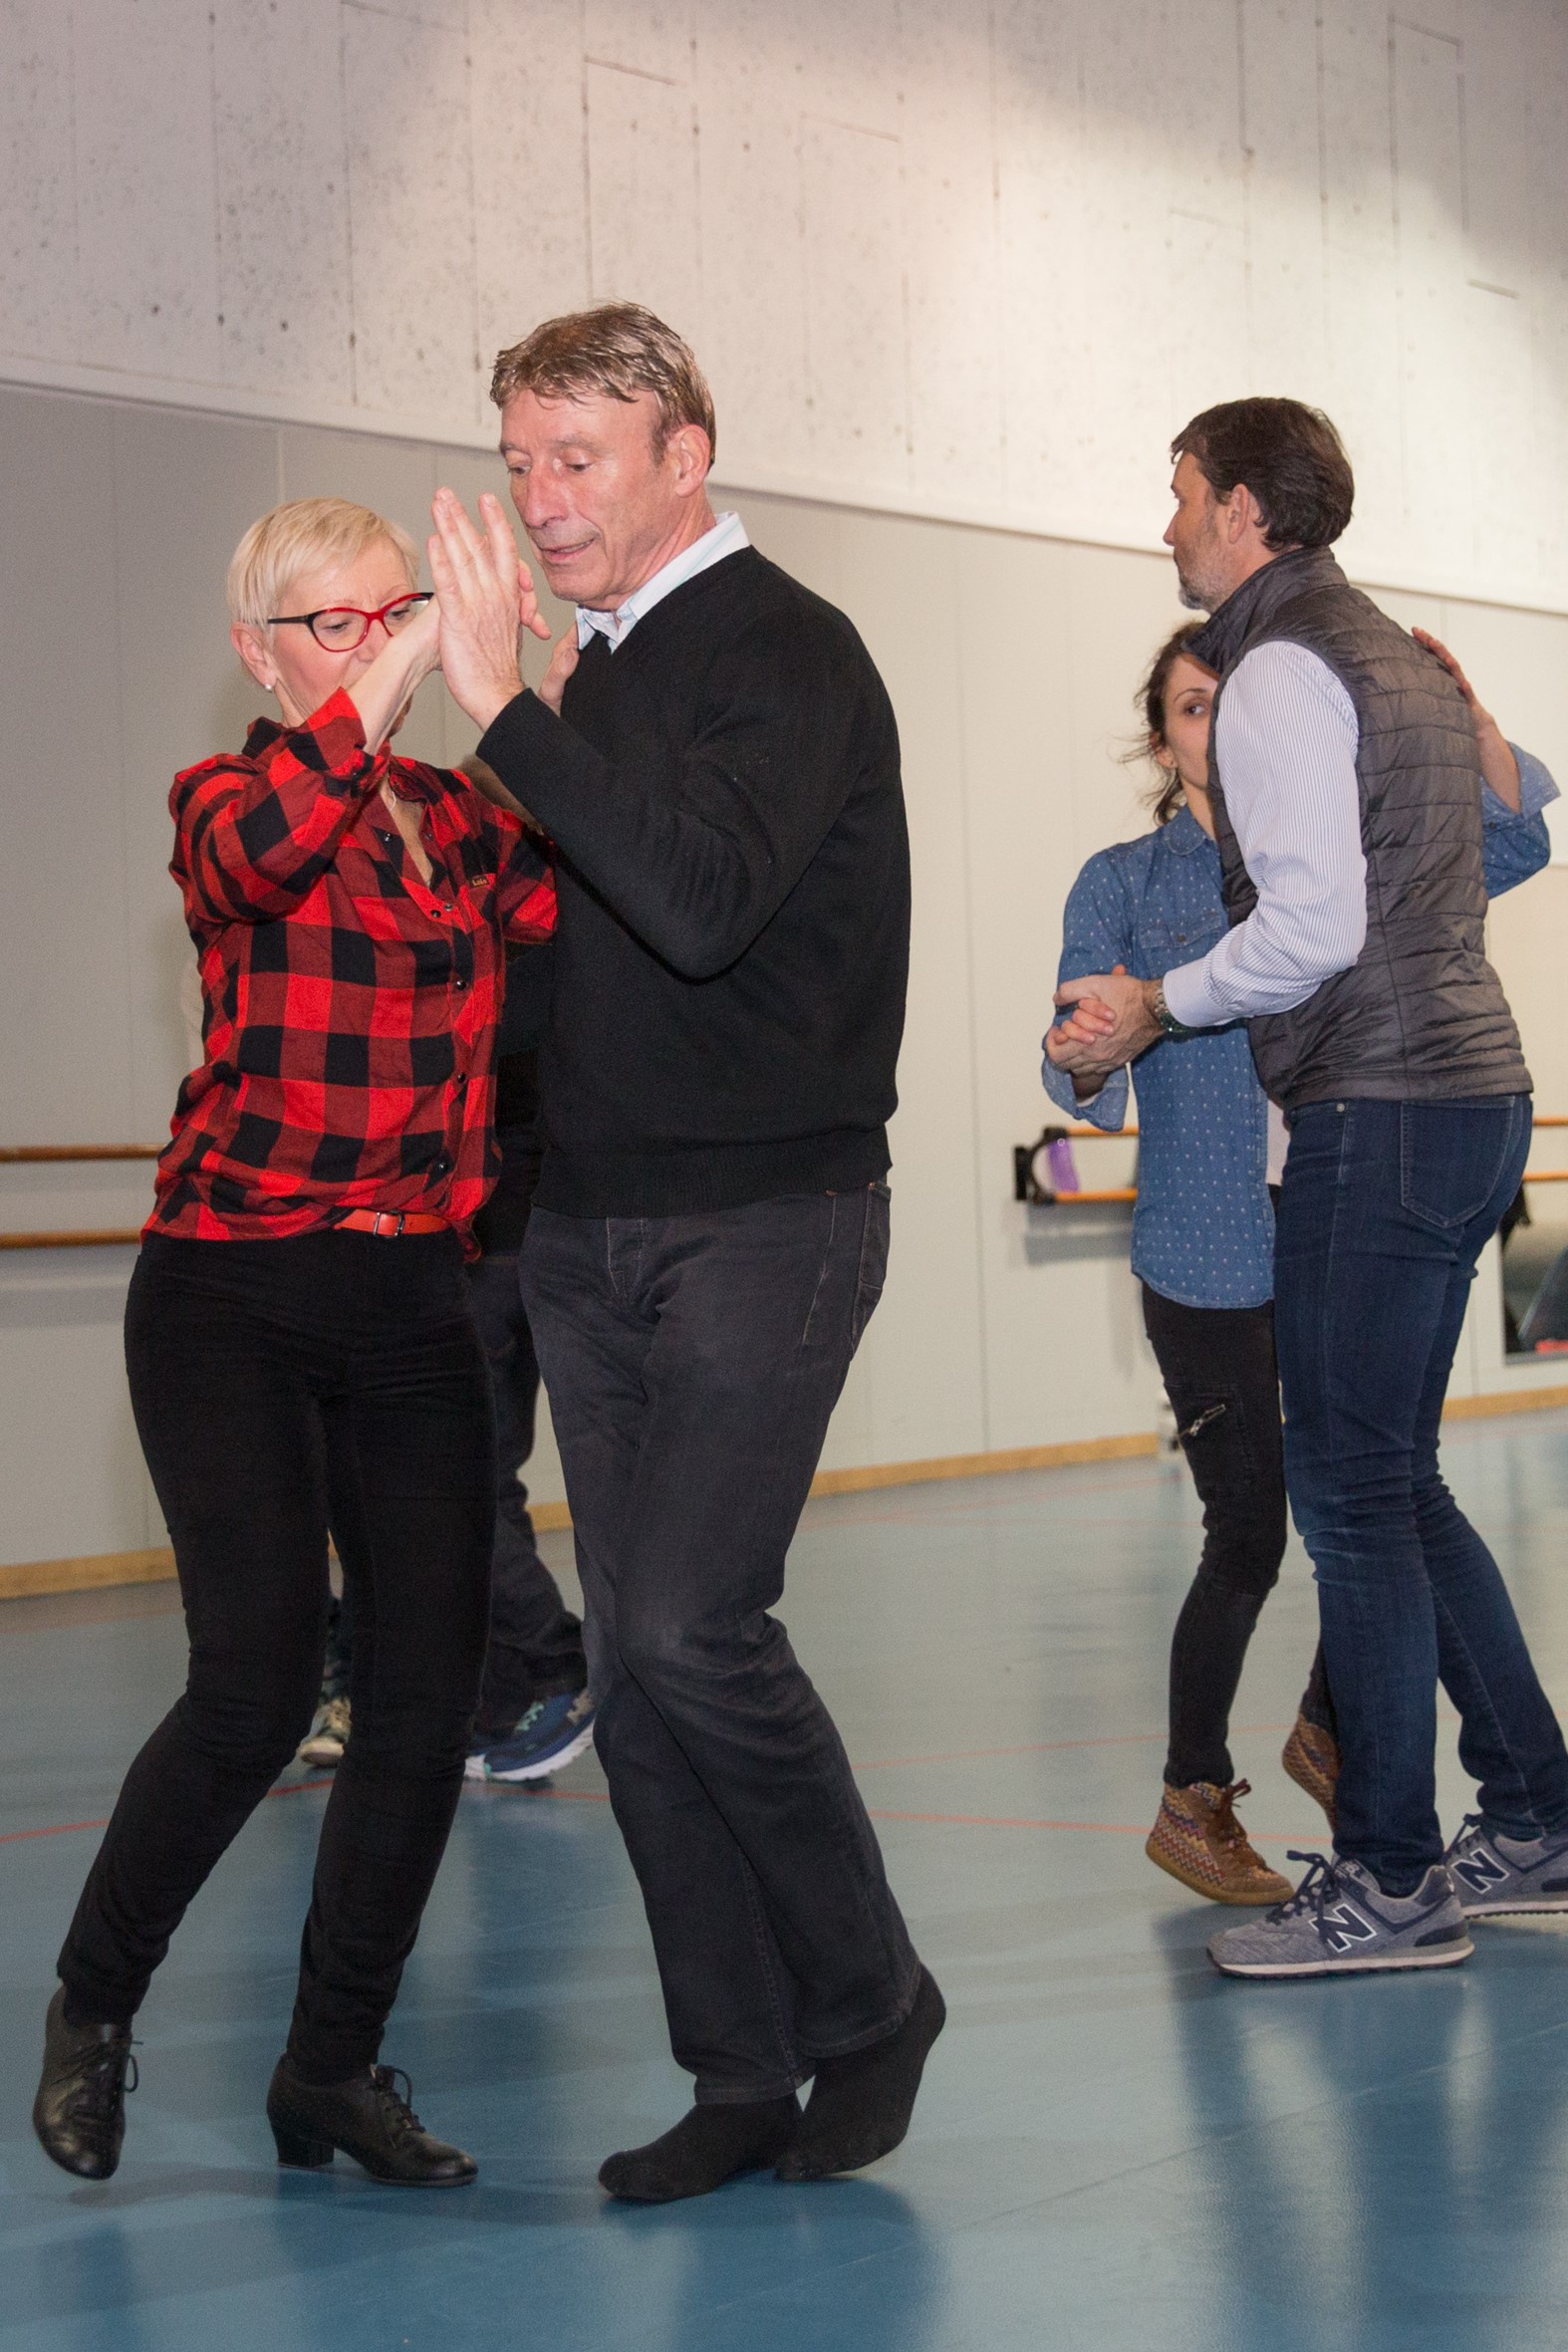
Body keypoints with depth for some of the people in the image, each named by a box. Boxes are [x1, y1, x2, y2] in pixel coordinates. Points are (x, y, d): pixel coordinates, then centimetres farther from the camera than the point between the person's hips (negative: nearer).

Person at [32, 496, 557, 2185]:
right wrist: (411, 663, -33)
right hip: (234, 1298, -4)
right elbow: (258, 853, -27)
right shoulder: (226, 798, -1)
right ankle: (91, 2006, 10)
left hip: (412, 1302, 5)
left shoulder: (462, 819, 11)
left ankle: (331, 2068, 15)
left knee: (429, 1695, -1)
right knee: (258, 1683, -14)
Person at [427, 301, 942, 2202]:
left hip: (765, 1220, -8)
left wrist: (500, 708, -26)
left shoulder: (786, 653, -10)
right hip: (590, 1226, 8)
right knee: (634, 1662, 5)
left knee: (692, 1625, -16)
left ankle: (870, 1997, 4)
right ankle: (745, 2074, 13)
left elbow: (701, 903, -27)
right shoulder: (597, 670, 15)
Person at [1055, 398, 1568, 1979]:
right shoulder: (1397, 660, 19)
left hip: (1382, 1111, -10)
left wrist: (1156, 1006, -5)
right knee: (1392, 1481, 15)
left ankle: (1390, 1879, -1)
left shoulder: (1280, 671, -10)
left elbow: (1314, 926, -19)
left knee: (1350, 1491, -5)